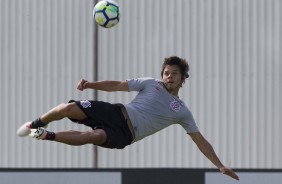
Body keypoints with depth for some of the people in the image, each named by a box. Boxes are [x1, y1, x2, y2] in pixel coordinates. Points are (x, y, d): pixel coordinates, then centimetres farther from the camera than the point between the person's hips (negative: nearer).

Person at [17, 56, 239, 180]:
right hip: (117, 113, 2)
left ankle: (47, 136, -19)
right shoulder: (151, 84, 11)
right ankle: (35, 124, 15)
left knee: (94, 136, -38)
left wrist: (220, 165, -1)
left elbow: (200, 140, 9)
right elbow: (117, 85, 9)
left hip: (125, 134, -2)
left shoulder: (182, 111, 8)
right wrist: (91, 84, -7)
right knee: (68, 108, -17)